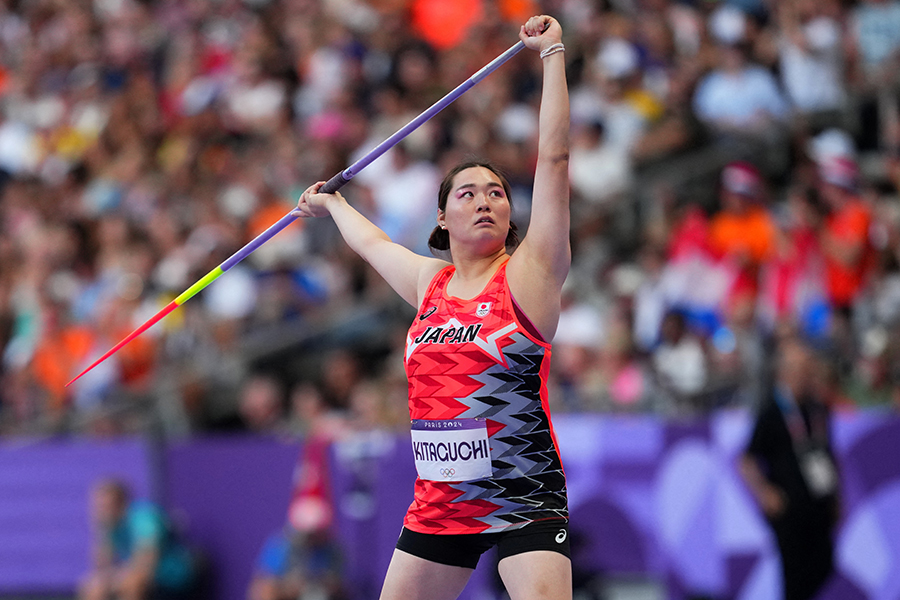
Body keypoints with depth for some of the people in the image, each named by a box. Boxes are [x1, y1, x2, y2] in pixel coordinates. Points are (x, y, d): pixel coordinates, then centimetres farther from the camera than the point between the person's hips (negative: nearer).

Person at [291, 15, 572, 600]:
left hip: (524, 501, -5)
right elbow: (373, 243, 33)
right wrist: (332, 204, 51)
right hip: (439, 503, 5)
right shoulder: (430, 282, 11)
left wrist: (553, 54, -6)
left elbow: (554, 159, -7)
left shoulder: (528, 275, -2)